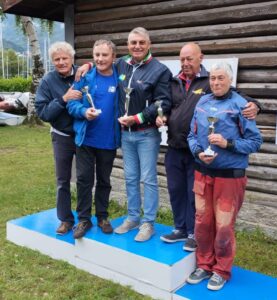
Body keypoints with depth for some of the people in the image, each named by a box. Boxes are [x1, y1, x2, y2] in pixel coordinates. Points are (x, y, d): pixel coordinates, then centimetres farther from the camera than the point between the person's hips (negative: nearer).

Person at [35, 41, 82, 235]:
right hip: (62, 137, 0)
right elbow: (42, 112, -15)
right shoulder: (48, 81, -9)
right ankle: (66, 219, 25)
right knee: (63, 181, 10)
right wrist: (63, 99, -26)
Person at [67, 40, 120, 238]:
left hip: (109, 140, 0)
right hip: (86, 138, 0)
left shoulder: (119, 79, -3)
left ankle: (102, 217, 29)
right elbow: (72, 104, -4)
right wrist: (84, 111, -22)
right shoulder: (85, 77, -3)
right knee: (84, 179, 5)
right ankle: (84, 219, 18)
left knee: (104, 180, 14)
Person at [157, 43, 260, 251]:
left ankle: (194, 234, 22)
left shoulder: (210, 81, -4)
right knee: (176, 190, 14)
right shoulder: (174, 83, 12)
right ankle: (180, 228, 32)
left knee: (195, 193, 6)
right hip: (174, 149, 5)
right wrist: (161, 117, 0)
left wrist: (252, 105, -29)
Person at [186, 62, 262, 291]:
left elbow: (255, 141, -8)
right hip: (202, 173, 5)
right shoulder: (202, 102, 6)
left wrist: (227, 143, -20)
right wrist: (198, 152, -10)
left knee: (224, 225, 5)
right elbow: (192, 135, 9)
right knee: (202, 221, 13)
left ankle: (221, 271, 25)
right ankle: (204, 265, 32)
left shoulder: (240, 105, -9)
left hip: (229, 175, -5)